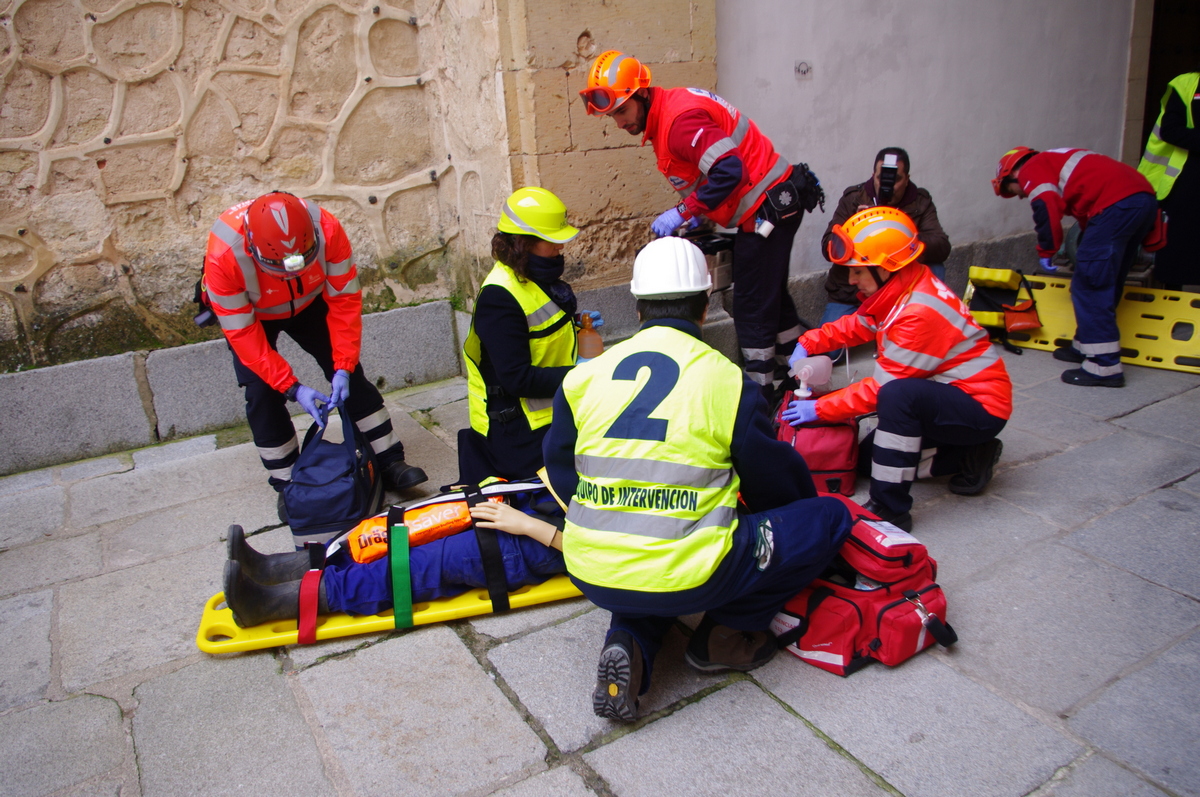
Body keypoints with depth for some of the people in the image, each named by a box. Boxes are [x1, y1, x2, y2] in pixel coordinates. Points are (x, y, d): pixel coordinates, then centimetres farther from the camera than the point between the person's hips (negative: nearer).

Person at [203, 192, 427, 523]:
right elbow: (242, 334, -30)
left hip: (308, 302, 2)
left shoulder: (326, 230, -35)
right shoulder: (223, 255, -38)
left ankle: (390, 461, 5)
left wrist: (343, 367, -28)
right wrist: (293, 388, -33)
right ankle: (287, 484, 5)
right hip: (248, 314, -1)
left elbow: (345, 299, -24)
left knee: (349, 376, -4)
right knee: (263, 393, -11)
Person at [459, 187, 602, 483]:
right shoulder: (499, 297, -24)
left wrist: (576, 322, 4)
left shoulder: (540, 276, 5)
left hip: (551, 412, 9)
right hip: (520, 427, -9)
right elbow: (517, 379, -27)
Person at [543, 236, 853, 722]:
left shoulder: (583, 377, 5)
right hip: (685, 580, -4)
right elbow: (777, 483, 8)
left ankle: (630, 643, 12)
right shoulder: (728, 381, -5)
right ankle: (724, 635, 14)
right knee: (829, 518, 11)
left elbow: (562, 475, 15)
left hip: (592, 578, 5)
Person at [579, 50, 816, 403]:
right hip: (775, 203, 11)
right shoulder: (664, 113, 8)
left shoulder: (680, 118, -24)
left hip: (768, 208, -11)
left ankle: (761, 395, 9)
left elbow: (729, 170, -34)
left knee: (752, 308, -3)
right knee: (772, 295, 23)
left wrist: (683, 212, -28)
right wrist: (696, 213, 5)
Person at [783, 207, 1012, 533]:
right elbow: (856, 325, 9)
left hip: (981, 407, -10)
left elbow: (883, 387, -27)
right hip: (952, 394, 10)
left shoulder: (920, 313, -30)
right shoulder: (901, 288, -3)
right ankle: (970, 459, 16)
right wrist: (808, 343, -7)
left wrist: (819, 408, -22)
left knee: (898, 395, -38)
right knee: (870, 454, 12)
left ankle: (890, 510, -28)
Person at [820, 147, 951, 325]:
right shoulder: (852, 199, -3)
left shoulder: (921, 202, 0)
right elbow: (828, 248, -9)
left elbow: (942, 247, -14)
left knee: (935, 271, -23)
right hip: (850, 296, -1)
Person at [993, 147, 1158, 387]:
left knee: (1090, 284, -6)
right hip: (1145, 196, 10)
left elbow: (1047, 210, -10)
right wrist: (1085, 251, 38)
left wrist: (1046, 252, 3)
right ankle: (1085, 346, 29)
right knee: (1108, 283, 18)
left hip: (1115, 204, -10)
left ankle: (1105, 366, -8)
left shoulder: (1032, 170, 7)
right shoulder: (1056, 161, 33)